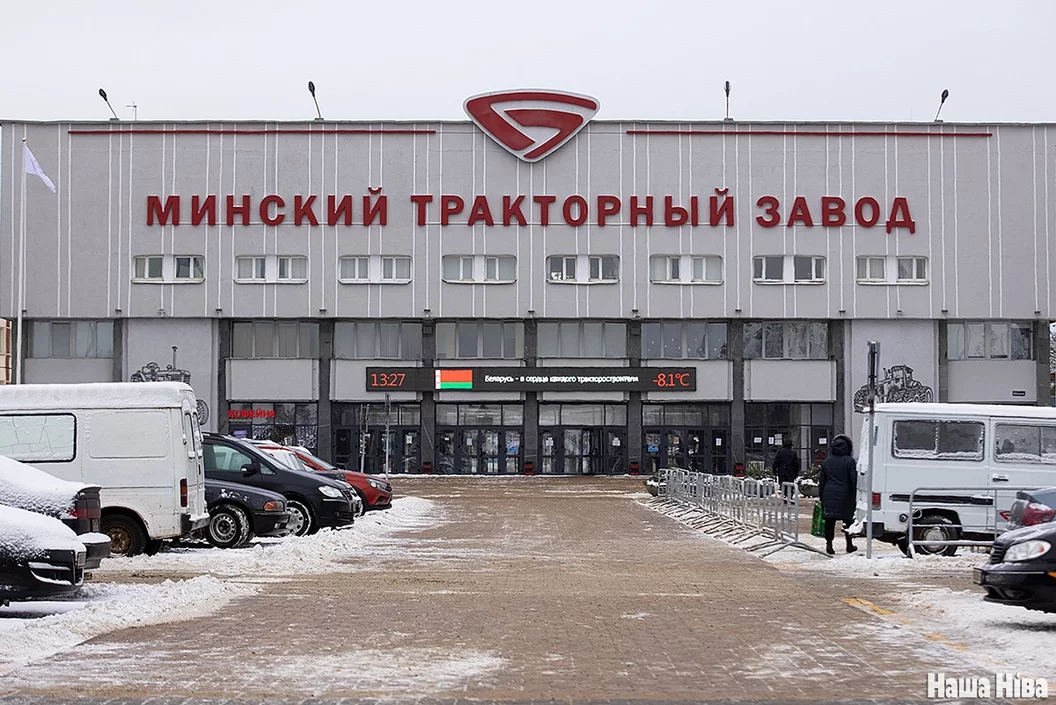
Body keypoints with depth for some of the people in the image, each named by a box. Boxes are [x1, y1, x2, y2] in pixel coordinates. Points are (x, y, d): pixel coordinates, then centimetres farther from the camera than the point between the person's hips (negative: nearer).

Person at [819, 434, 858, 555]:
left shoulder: (826, 461, 8)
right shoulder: (849, 461, -4)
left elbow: (822, 481, 11)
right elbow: (854, 481, -8)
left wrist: (821, 497, 16)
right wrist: (855, 497, -5)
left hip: (829, 495, 3)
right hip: (845, 495, -2)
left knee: (829, 520, 4)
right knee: (848, 519, 10)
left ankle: (829, 544, -1)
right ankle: (849, 545, 17)